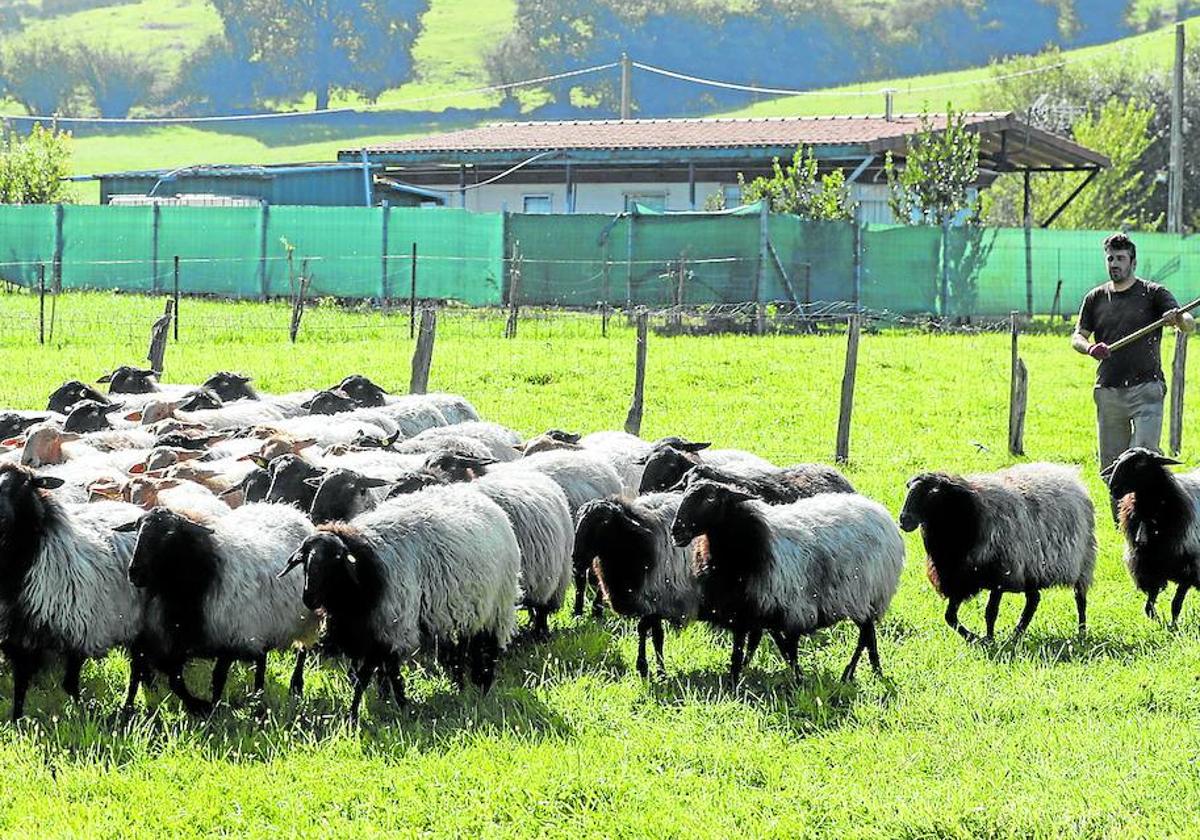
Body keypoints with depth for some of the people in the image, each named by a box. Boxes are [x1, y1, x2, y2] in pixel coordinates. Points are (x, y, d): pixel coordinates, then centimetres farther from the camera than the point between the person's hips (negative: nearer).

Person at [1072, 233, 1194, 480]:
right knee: (1111, 464, 5)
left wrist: (1179, 318, -35)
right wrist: (1090, 348, -14)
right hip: (1108, 392, 4)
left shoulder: (1153, 293, 2)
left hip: (1146, 388, -4)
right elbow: (1077, 337, 10)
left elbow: (1189, 325, -9)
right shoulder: (1095, 298, 13)